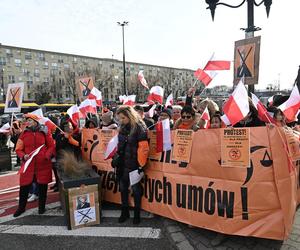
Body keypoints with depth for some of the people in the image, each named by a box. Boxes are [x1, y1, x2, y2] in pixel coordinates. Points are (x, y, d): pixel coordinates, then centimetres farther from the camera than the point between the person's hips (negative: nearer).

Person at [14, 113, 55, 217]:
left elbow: (51, 146, 3)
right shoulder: (24, 134, 3)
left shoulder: (44, 132, -1)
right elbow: (18, 149, 7)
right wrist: (23, 156, -12)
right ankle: (21, 207, 30)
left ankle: (42, 207, 28)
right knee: (24, 186, 7)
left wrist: (47, 155, -12)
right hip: (28, 164, 2)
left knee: (42, 186, 9)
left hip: (43, 164, -1)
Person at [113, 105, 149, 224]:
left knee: (135, 188, 9)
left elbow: (144, 148, -18)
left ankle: (137, 213, 27)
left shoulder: (140, 128, -15)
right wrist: (115, 158, 13)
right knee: (123, 187, 16)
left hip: (134, 164, -7)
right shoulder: (122, 128, 8)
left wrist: (141, 165, -18)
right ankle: (125, 211, 34)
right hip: (122, 163, 7)